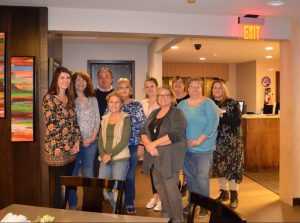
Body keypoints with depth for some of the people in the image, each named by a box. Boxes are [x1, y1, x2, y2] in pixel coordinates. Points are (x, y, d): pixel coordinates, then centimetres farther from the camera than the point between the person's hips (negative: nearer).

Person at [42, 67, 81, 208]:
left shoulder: (70, 98, 11)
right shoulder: (49, 98, -9)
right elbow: (51, 126, -15)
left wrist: (77, 142, -1)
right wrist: (67, 146, -13)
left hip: (71, 149, 7)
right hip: (57, 150, -6)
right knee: (60, 186, 1)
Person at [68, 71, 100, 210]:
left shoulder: (93, 99, 9)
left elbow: (97, 120, 7)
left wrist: (93, 137, -5)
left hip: (90, 142, 2)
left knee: (88, 173, 10)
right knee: (72, 174, 4)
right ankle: (72, 206, 17)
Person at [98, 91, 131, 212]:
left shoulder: (125, 118, -4)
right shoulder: (105, 119, 12)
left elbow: (124, 140, -12)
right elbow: (101, 139, 9)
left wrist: (110, 154, -16)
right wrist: (103, 155, -7)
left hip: (120, 159, -5)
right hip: (105, 160, 5)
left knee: (117, 190, -4)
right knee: (102, 189, 7)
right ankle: (117, 209, 31)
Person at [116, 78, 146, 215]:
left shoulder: (137, 105, 1)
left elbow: (142, 126, -1)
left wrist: (141, 144, -5)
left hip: (133, 145, -1)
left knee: (130, 176, 6)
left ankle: (129, 203, 22)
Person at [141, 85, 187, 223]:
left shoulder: (177, 113, -6)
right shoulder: (154, 113, 14)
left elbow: (175, 135, -20)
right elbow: (144, 132, 7)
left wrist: (154, 144, -18)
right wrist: (148, 145, -14)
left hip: (169, 158, -7)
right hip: (155, 157, 7)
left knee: (171, 188, -5)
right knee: (160, 187, 15)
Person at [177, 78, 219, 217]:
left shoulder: (208, 104, -6)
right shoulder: (182, 104, 7)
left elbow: (213, 124, -14)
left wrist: (199, 140, -19)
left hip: (203, 147, -4)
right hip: (185, 147, 4)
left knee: (202, 177, 2)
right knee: (189, 176, 14)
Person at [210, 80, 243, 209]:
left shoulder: (232, 103, -4)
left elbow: (237, 121, -15)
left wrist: (221, 115, -20)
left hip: (231, 141, -3)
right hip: (216, 141, 3)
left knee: (232, 166, -1)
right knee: (219, 166, 10)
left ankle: (234, 195, 13)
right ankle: (224, 192, 25)